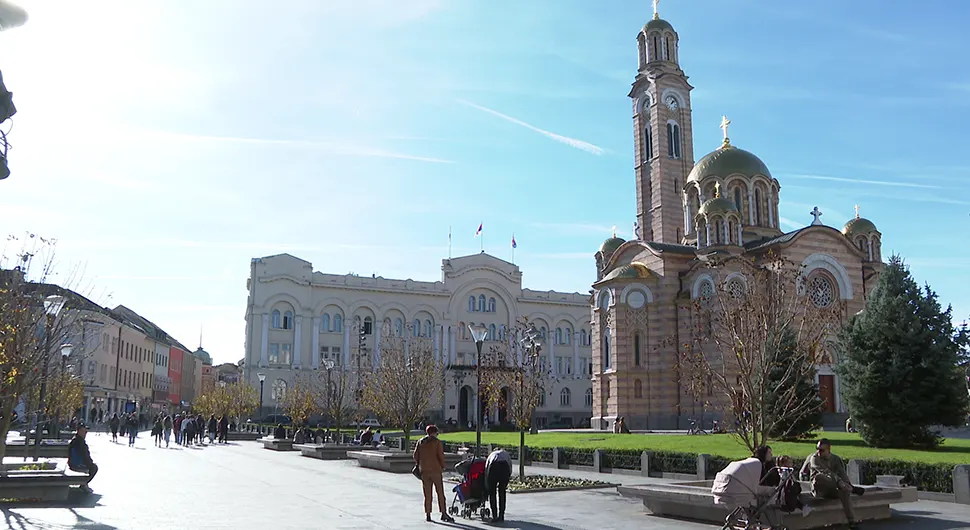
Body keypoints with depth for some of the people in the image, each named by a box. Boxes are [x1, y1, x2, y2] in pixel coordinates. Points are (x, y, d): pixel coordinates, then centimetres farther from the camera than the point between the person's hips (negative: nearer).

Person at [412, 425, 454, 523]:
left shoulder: (420, 442, 10)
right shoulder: (437, 442, -3)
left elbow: (415, 455, 7)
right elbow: (441, 456, -8)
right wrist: (442, 466, 5)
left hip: (424, 471, 4)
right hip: (435, 470, -4)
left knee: (427, 494, 7)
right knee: (440, 493, 0)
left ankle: (427, 514, 5)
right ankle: (443, 513, -3)